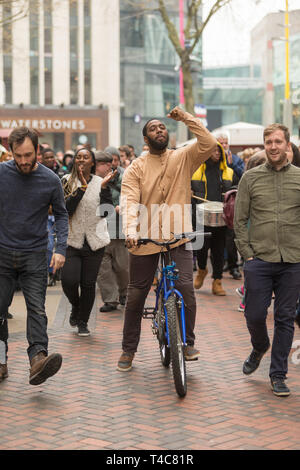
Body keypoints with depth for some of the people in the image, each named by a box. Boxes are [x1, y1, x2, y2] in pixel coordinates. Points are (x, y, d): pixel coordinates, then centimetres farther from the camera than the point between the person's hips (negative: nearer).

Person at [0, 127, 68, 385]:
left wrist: (61, 249, -5)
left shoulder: (50, 180, -4)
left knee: (37, 309, -11)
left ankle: (38, 358, -21)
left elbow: (61, 215, 6)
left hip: (35, 255, -1)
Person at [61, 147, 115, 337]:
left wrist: (104, 188, -13)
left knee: (89, 283, 3)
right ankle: (76, 306, 20)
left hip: (95, 241, 1)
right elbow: (66, 209, -13)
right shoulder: (67, 182, 1)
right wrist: (82, 188, -20)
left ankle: (83, 322, 21)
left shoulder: (100, 182, 4)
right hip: (72, 240, -1)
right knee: (69, 280, -13)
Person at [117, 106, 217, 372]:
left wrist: (186, 118, -12)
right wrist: (130, 230, -27)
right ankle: (128, 350, 22)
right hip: (145, 240, 1)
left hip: (178, 239, 0)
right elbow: (130, 201, -11)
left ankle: (188, 342, 5)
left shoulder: (183, 158, 5)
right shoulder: (137, 167, 2)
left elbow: (209, 144, -10)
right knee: (135, 297, 6)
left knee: (186, 287, -16)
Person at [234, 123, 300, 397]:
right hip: (260, 260, 0)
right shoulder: (251, 178, 4)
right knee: (255, 315, 0)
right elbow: (240, 220, 6)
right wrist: (247, 253, -2)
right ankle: (259, 348, 33)